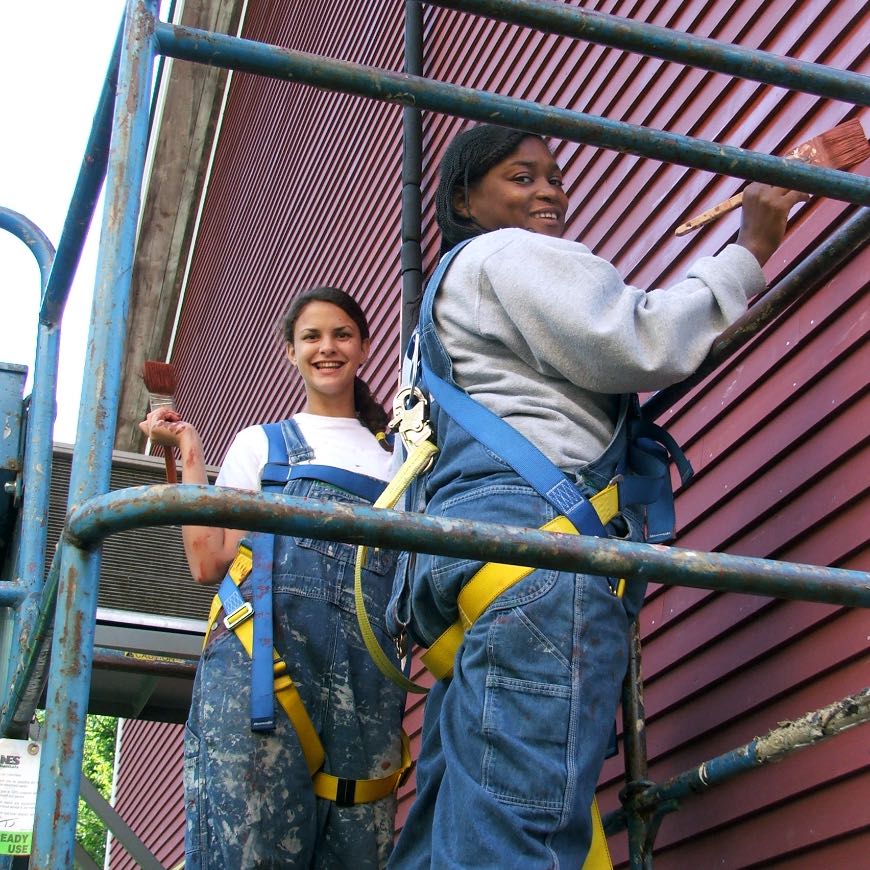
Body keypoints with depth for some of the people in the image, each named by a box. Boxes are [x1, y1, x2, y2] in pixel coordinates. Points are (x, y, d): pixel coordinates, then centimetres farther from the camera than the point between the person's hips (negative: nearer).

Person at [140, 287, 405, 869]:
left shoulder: (394, 454, 25)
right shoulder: (261, 443, 19)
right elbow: (209, 563, 6)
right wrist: (189, 451, 8)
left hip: (369, 670, 2)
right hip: (266, 645, -2)